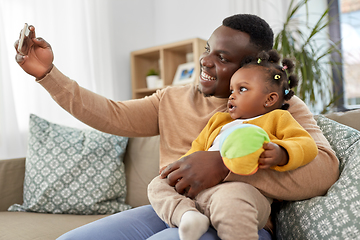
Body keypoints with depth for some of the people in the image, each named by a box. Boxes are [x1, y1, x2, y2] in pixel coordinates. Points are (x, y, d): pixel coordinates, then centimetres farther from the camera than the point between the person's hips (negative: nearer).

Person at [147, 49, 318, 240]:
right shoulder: (218, 121, 34)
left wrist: (280, 154, -20)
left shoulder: (277, 118, 15)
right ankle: (186, 214, -22)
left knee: (229, 199, -40)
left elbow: (307, 145, 2)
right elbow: (197, 149, 36)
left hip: (243, 189, -7)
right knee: (158, 184, -1)